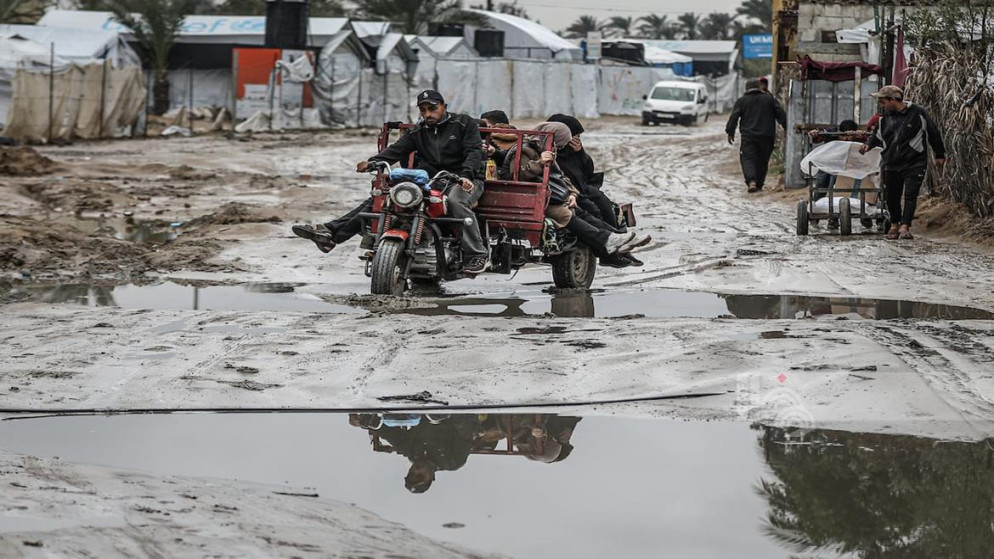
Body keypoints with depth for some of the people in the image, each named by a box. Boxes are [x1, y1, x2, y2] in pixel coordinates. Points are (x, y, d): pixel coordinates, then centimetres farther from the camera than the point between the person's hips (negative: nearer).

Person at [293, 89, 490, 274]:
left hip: (462, 180, -5)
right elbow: (397, 149, 2)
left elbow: (474, 152, -8)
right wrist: (372, 162, -18)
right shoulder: (418, 132, 16)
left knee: (455, 200, -43)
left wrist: (466, 175, -29)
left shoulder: (464, 124, 3)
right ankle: (330, 232, -12)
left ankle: (478, 255, -37)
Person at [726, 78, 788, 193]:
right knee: (762, 161, 12)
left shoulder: (741, 101, 4)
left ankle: (751, 181, -26)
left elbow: (734, 117, -1)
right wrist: (787, 127, 10)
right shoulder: (770, 99, 10)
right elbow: (781, 115, 7)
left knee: (748, 159, -4)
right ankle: (759, 184, 14)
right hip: (767, 136, 2)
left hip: (748, 136, -2)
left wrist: (730, 132, 4)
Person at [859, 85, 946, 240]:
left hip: (914, 165, -4)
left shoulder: (917, 114, -6)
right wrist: (868, 144, 0)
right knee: (892, 197, 8)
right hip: (891, 165, 4)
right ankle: (894, 225, 25)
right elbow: (878, 135, 21)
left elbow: (933, 133, 3)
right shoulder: (885, 117, 7)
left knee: (910, 196, -11)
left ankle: (905, 227, -13)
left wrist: (940, 155, 8)